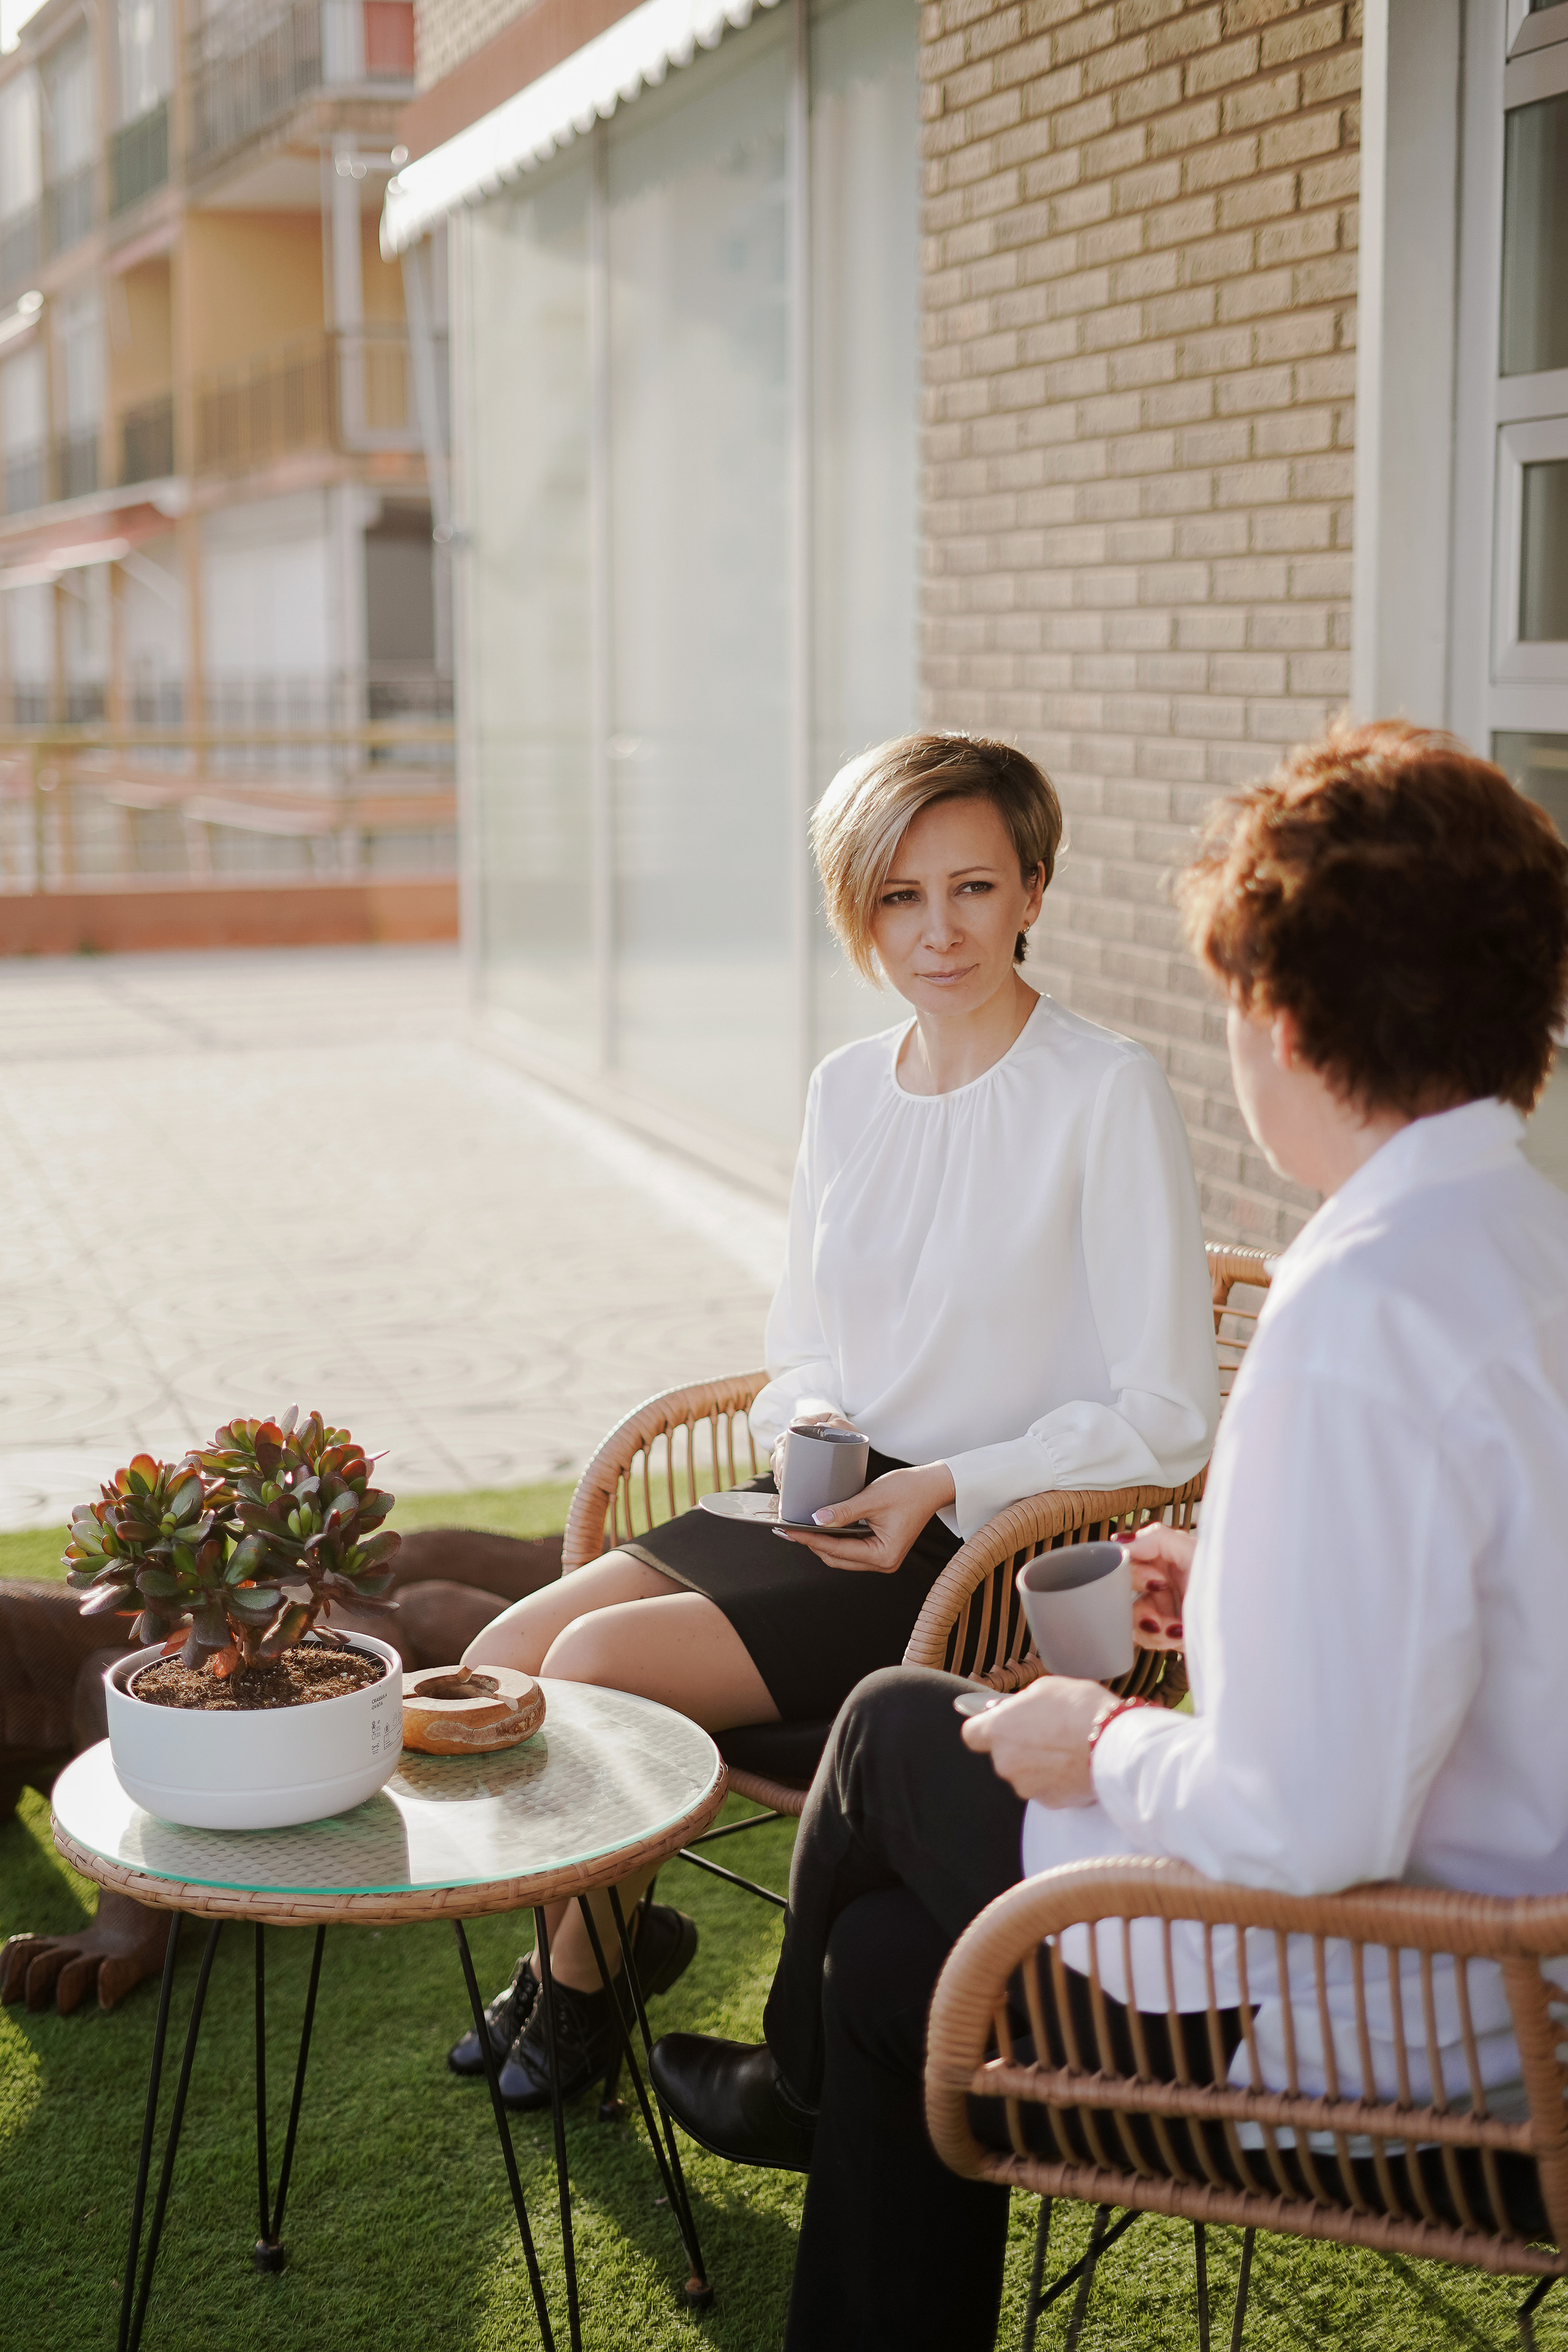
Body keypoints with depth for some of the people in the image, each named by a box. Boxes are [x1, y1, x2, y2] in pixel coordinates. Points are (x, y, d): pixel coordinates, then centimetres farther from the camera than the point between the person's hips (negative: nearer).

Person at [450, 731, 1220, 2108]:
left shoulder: (1108, 1094, -12)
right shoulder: (848, 1088, 8)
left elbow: (1167, 1420, -13)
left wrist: (943, 1487, -19)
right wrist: (813, 1429, -5)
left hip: (1002, 1564, -7)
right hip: (839, 1512, 7)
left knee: (600, 1664, -18)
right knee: (506, 1656, -8)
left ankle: (580, 1979, 10)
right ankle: (621, 1925, 18)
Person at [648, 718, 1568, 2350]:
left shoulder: (1363, 1311, -30)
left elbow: (1301, 1824, -31)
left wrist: (1106, 1747, -12)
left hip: (1364, 2018, -8)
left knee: (898, 1731, 15)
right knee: (897, 1952, 19)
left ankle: (802, 2082, 46)